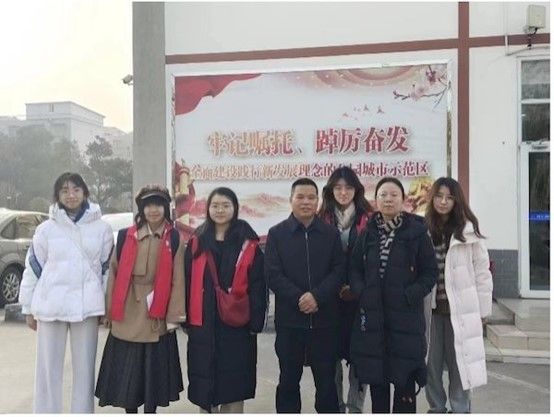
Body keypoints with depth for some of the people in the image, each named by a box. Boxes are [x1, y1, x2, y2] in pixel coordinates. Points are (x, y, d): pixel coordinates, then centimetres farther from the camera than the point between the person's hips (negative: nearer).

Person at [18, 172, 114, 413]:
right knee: (48, 370, 7)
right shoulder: (46, 229, 4)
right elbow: (33, 269, 7)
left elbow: (107, 269, 9)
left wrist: (106, 306, 8)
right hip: (50, 306, 0)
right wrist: (29, 308, 7)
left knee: (84, 369, 8)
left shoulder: (101, 228, 4)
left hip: (87, 307, 0)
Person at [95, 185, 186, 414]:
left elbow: (178, 280, -2)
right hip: (126, 318, 1)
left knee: (154, 370, 9)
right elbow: (113, 273, 4)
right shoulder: (125, 236, 4)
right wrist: (109, 311, 1)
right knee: (126, 371, 8)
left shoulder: (174, 239, 0)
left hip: (157, 319, -1)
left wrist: (173, 316, -6)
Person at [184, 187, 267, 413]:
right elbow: (187, 282, 5)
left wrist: (256, 321, -9)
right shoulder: (196, 242, 5)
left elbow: (257, 286, -3)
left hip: (236, 323, -2)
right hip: (203, 324, 2)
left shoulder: (248, 244, -2)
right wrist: (185, 318, 1)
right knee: (204, 379, 9)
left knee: (233, 380, 6)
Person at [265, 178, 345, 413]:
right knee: (288, 379, 12)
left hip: (324, 319, 1)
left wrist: (317, 296, -16)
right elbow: (273, 274, -6)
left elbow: (339, 270, -2)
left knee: (326, 379, 10)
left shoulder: (331, 234, 6)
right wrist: (298, 299, -16)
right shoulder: (277, 233, 2)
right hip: (289, 319, -1)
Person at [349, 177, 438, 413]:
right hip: (372, 317, 3)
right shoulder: (368, 234, 7)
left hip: (406, 317, -3)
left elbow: (430, 272, -1)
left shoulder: (416, 232, -2)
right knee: (376, 380, 11)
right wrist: (362, 293, -6)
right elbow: (354, 269, 11)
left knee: (404, 381, 3)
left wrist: (410, 296, -13)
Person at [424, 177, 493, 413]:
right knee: (431, 363, 10)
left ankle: (460, 410, 21)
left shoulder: (468, 231, -5)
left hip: (460, 309, -2)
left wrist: (482, 310, -1)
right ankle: (436, 409, 28)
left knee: (459, 363, 6)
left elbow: (482, 272, -2)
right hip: (431, 308, 3)